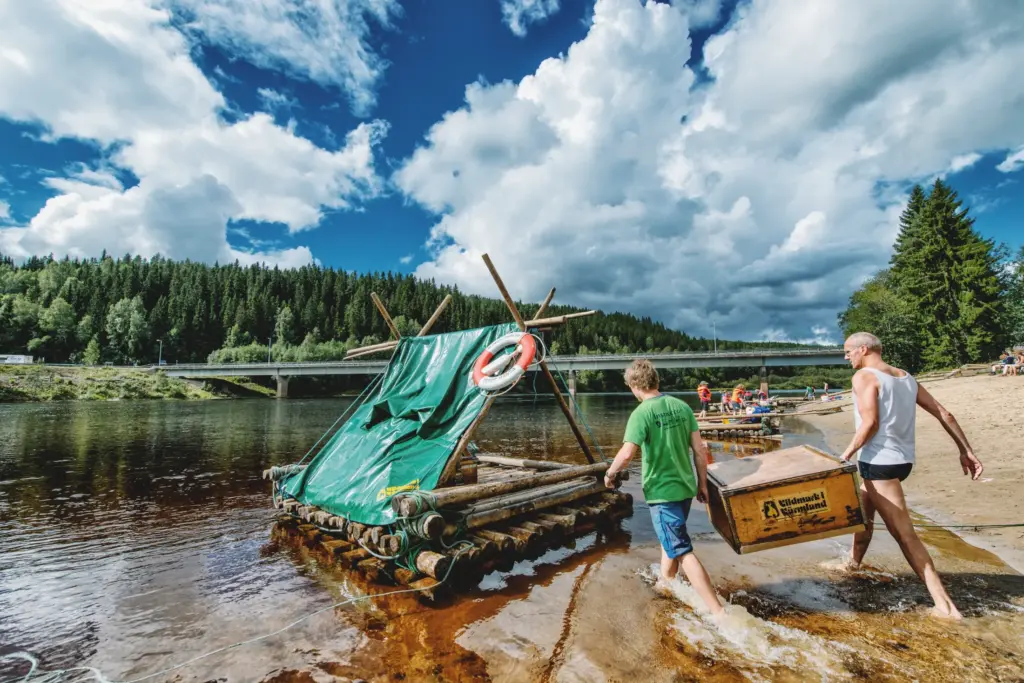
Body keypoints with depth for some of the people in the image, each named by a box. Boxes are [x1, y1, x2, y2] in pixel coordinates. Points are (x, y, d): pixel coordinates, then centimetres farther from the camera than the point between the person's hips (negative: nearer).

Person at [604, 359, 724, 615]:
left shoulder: (641, 413, -18)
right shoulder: (681, 406, 0)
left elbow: (627, 453, -25)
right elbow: (700, 449, 3)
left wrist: (610, 474, -7)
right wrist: (702, 484, 14)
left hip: (661, 492, -7)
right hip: (685, 487, 8)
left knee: (682, 550, 1)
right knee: (670, 537, 27)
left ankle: (718, 611, 0)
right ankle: (665, 582, 46)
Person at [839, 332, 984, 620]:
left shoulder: (864, 377, -13)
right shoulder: (906, 377, 13)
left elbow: (870, 423, -21)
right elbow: (943, 414, 12)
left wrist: (845, 456, -13)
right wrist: (966, 451, 16)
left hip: (879, 462, -10)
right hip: (901, 459, 10)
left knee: (904, 534, -4)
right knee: (862, 510, 26)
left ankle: (945, 606, -1)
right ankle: (853, 563, 41)